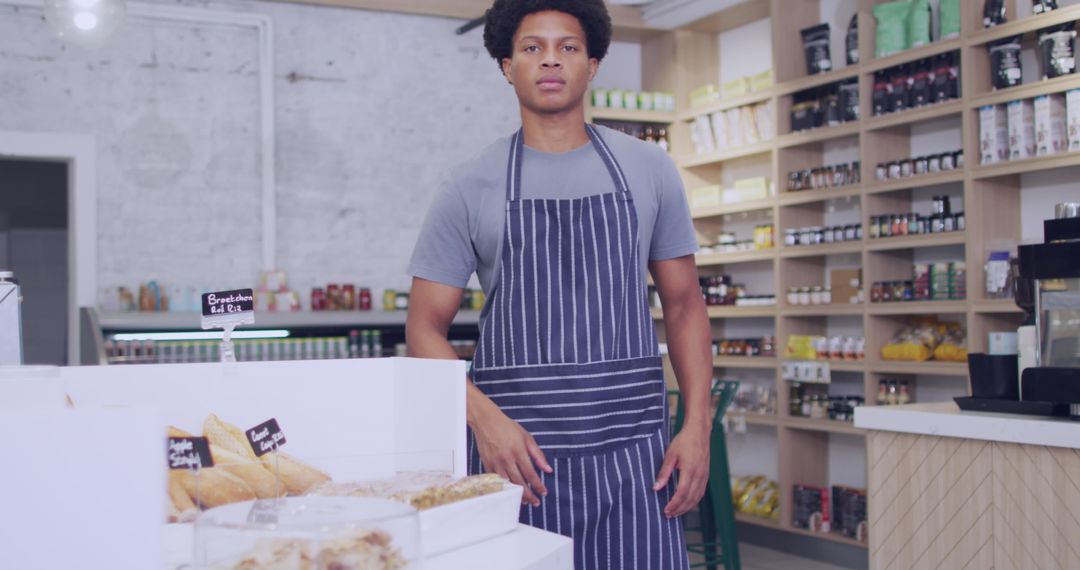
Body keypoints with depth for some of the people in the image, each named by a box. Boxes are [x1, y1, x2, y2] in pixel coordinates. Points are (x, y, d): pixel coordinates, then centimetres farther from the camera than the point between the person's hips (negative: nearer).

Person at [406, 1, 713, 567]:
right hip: (518, 454, -1)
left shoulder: (648, 169, 7)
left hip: (631, 451, 1)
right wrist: (483, 419, -15)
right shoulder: (470, 188, 2)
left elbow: (683, 304, 10)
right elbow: (427, 327, 1)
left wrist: (698, 426, -1)